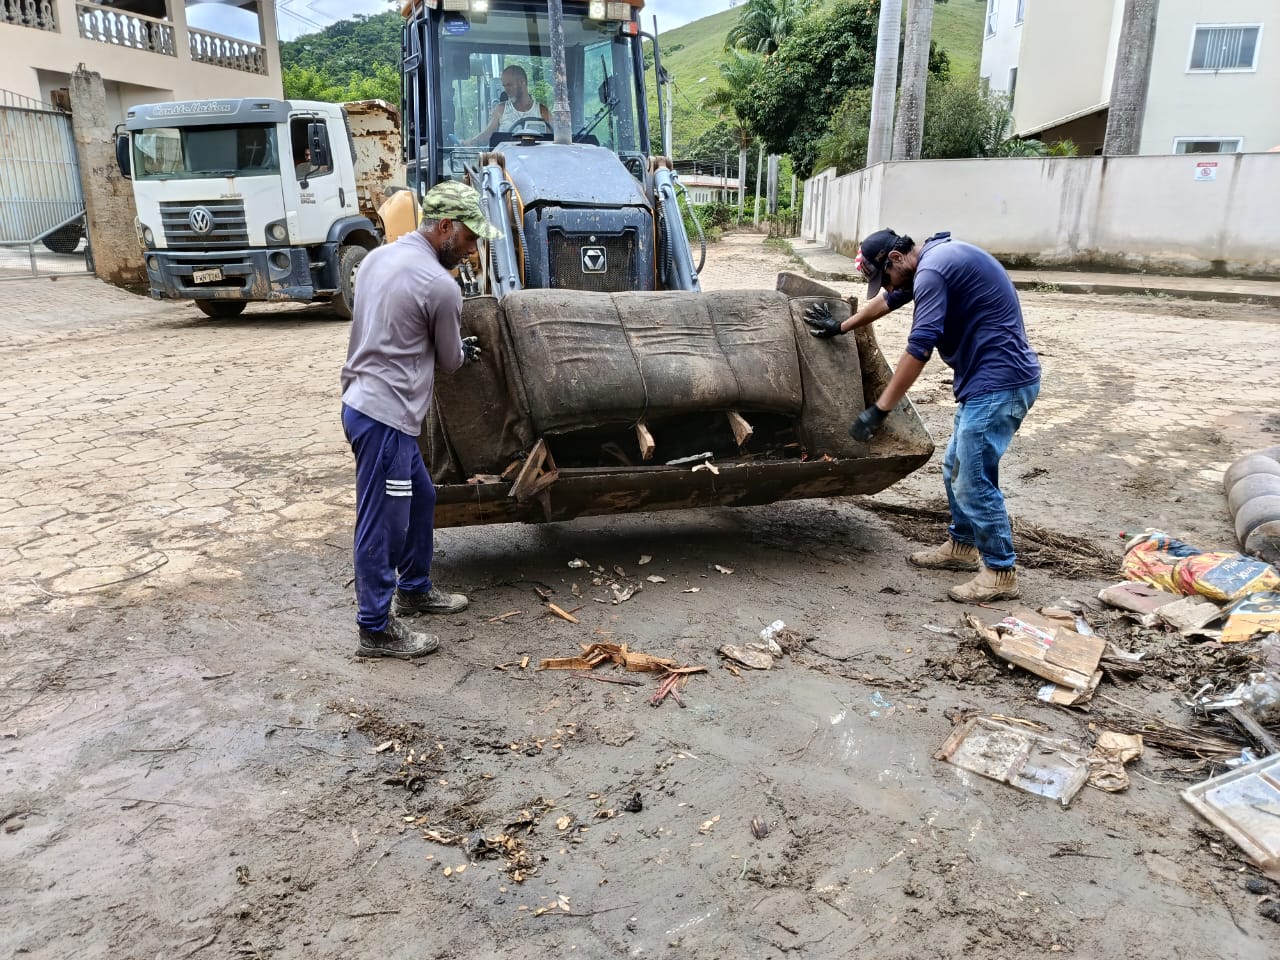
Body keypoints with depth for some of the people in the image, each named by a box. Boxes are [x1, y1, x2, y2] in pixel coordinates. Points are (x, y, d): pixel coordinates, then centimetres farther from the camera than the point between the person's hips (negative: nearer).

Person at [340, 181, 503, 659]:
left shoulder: (379, 256, 10)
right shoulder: (440, 286, -16)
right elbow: (450, 360, -1)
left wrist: (443, 345, 22)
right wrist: (462, 350, 22)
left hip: (365, 401, 10)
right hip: (384, 416, -10)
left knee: (420, 498, 22)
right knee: (382, 523, 0)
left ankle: (414, 589, 37)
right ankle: (376, 629, 12)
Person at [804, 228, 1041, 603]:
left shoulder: (932, 269, -17)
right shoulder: (933, 259, 16)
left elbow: (919, 346, -24)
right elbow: (887, 300, 32)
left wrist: (879, 410, -22)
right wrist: (841, 327, 44)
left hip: (1000, 383, -11)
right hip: (988, 379, 11)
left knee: (973, 480, -6)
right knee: (956, 470, 18)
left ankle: (1001, 572, 6)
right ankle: (962, 546, 33)